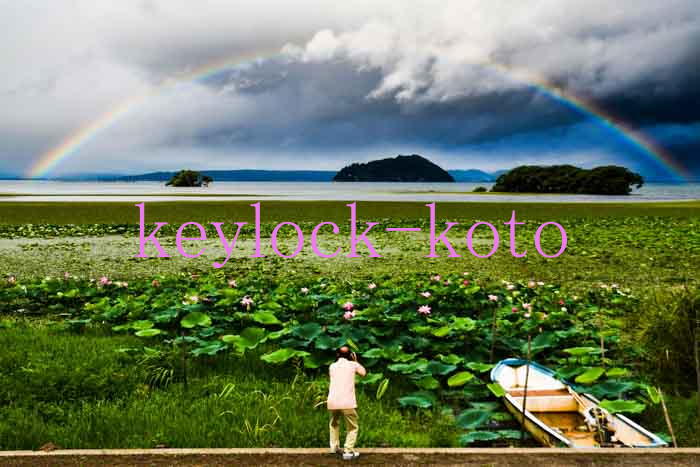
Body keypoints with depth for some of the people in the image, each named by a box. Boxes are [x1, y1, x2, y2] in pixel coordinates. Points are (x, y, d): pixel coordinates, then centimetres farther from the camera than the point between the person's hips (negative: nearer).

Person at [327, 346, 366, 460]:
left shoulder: (332, 366, 12)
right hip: (347, 402, -3)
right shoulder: (353, 364, 6)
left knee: (334, 424, 28)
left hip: (332, 402, 3)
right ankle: (348, 451, 1)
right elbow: (363, 372, 24)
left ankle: (334, 447, 26)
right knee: (353, 427, 11)